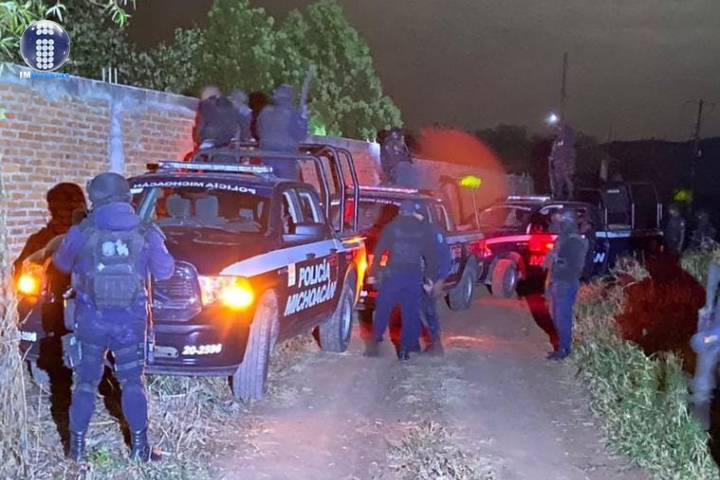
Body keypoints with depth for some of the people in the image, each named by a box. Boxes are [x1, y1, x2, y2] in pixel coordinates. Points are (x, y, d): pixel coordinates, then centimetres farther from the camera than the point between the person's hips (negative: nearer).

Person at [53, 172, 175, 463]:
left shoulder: (81, 233, -4)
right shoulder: (146, 233, -4)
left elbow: (61, 264, 12)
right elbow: (164, 271, 2)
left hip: (91, 318, 0)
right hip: (131, 320, 0)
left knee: (86, 381, 11)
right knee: (132, 382, 12)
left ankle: (77, 447, 15)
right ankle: (139, 447, 13)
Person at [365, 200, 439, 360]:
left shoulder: (391, 227, 6)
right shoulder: (423, 230, 8)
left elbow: (379, 251, 2)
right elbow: (431, 256, 8)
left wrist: (372, 273, 4)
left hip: (393, 274, -1)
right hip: (414, 276, 1)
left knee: (383, 309, 7)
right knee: (411, 313, 7)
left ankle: (375, 342, 2)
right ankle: (405, 349, 7)